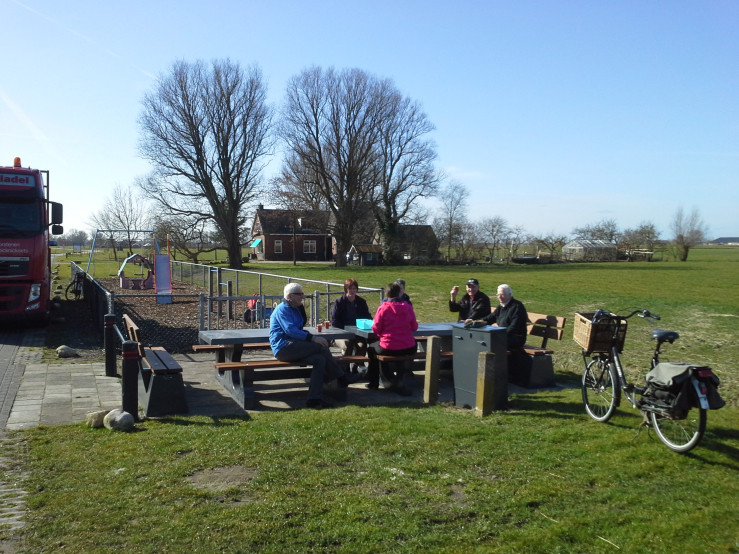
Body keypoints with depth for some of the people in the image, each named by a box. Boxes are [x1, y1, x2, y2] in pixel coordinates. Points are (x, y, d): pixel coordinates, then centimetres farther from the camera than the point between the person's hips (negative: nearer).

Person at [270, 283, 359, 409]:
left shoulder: (295, 308, 22)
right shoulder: (282, 309, -8)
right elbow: (290, 330, -21)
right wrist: (312, 338, -26)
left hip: (292, 348, 9)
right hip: (283, 347, -9)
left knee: (319, 360, -17)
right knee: (321, 347, -22)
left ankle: (315, 399, -20)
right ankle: (341, 378, -9)